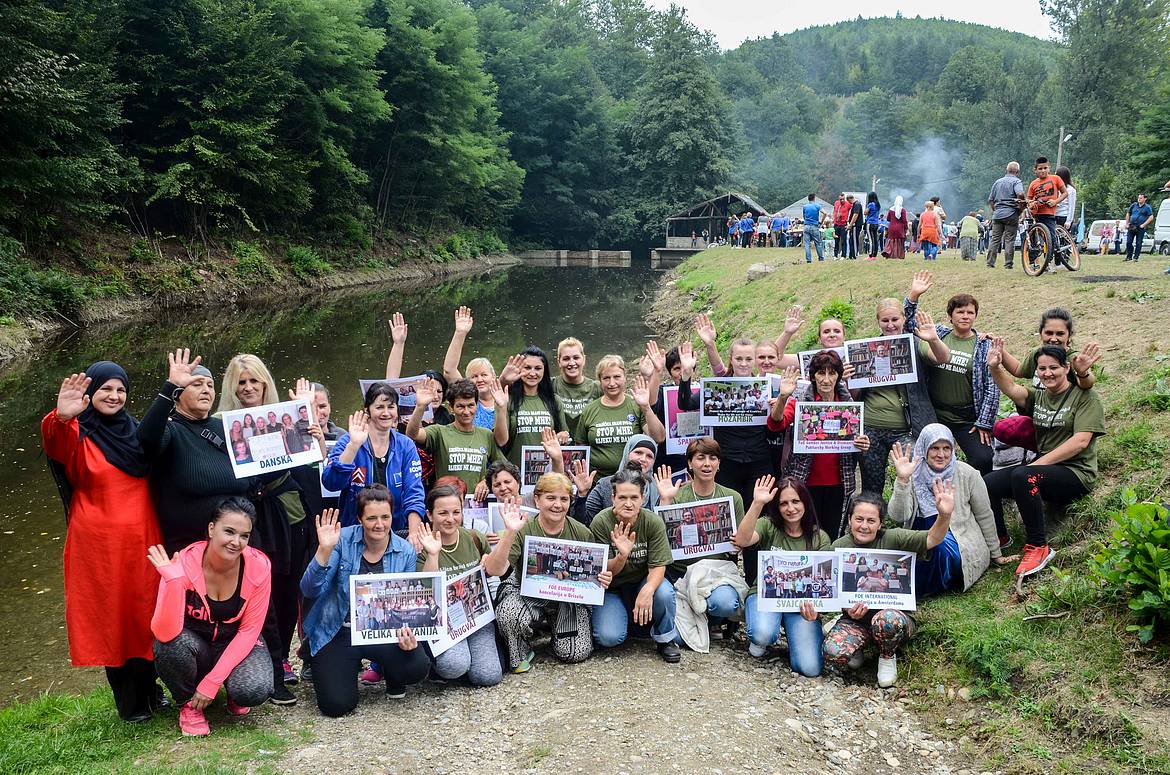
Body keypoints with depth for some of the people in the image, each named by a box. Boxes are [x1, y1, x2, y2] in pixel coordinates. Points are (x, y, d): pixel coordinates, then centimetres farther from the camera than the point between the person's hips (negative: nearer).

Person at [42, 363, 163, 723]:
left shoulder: (136, 432, 11)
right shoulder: (77, 435, -4)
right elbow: (58, 445, -30)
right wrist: (62, 418, -51)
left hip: (142, 541, 4)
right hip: (99, 544, -4)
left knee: (145, 617, 10)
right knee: (109, 620, 3)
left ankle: (148, 690, 27)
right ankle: (128, 703, 16)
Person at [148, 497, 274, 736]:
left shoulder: (259, 566, -20)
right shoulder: (184, 563, -25)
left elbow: (249, 630, -13)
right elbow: (165, 633, -33)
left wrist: (212, 681, -20)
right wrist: (173, 580, -45)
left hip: (236, 644, 0)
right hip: (194, 643, 0)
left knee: (255, 690, -29)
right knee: (170, 644, -34)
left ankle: (233, 689, 9)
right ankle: (188, 703, -4)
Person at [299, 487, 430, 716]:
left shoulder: (406, 552, -3)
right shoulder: (342, 540, -10)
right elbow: (311, 591, -15)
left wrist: (407, 633, -18)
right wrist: (324, 549, -29)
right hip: (339, 633, -1)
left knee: (417, 666, -25)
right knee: (337, 704, -17)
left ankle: (393, 679, 14)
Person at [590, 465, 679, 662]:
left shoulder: (654, 522, -16)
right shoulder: (601, 523, -19)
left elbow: (658, 566, -19)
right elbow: (606, 572, -15)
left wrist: (648, 590, -41)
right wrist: (622, 556, -38)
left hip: (643, 581, 1)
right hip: (612, 588, -1)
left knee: (664, 593, -34)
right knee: (608, 638, -24)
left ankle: (665, 640, -4)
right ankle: (624, 616, 14)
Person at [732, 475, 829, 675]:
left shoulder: (820, 538, 2)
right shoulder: (768, 526, -2)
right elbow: (742, 540, -24)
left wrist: (814, 607, -24)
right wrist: (757, 504, -33)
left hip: (802, 600, 2)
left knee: (810, 668, -17)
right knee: (762, 634, -36)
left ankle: (792, 634, 17)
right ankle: (759, 640, 4)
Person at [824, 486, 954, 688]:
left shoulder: (892, 539, -8)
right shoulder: (839, 547, -1)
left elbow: (931, 539, -21)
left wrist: (945, 515, -41)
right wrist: (848, 609, -18)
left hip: (895, 615, -1)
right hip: (856, 619, 1)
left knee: (886, 620, -39)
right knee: (832, 651, -29)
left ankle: (888, 657, -3)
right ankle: (857, 650, 9)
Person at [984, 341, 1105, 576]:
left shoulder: (1084, 397, -2)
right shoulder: (1037, 396, 15)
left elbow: (1081, 441, -14)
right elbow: (1012, 389, -6)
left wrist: (1040, 462, -20)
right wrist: (995, 368, -26)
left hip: (1076, 473, -6)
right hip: (1041, 468, 6)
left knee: (1022, 475, -35)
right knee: (988, 483, -16)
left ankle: (1038, 547, -26)